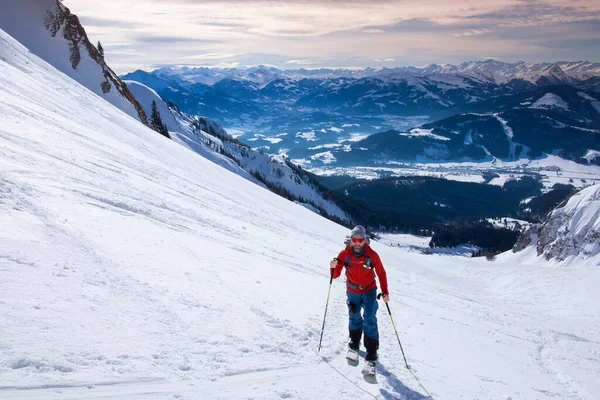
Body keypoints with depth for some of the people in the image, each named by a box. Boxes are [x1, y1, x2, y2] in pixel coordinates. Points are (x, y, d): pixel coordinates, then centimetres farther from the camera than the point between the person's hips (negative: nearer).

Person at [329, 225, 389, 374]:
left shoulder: (372, 255, -18)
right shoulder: (344, 254, -16)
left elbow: (381, 273, -5)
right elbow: (335, 275, -11)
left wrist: (385, 292, -7)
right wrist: (334, 267, -32)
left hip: (370, 290, -2)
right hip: (352, 291, 2)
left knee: (369, 320, -13)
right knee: (354, 318, 15)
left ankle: (371, 355, -9)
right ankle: (354, 344, 40)